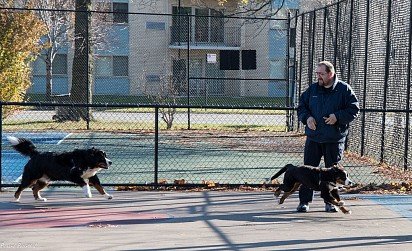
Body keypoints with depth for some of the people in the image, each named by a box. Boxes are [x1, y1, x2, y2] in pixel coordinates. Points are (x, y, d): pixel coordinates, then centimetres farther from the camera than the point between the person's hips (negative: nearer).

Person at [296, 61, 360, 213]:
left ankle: (330, 202, 18)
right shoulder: (312, 89, 7)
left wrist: (338, 116, -19)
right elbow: (301, 107, 14)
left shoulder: (344, 89, -3)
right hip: (313, 137, 2)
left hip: (335, 140, -2)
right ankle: (304, 201, 9)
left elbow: (354, 110, -5)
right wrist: (306, 117, -7)